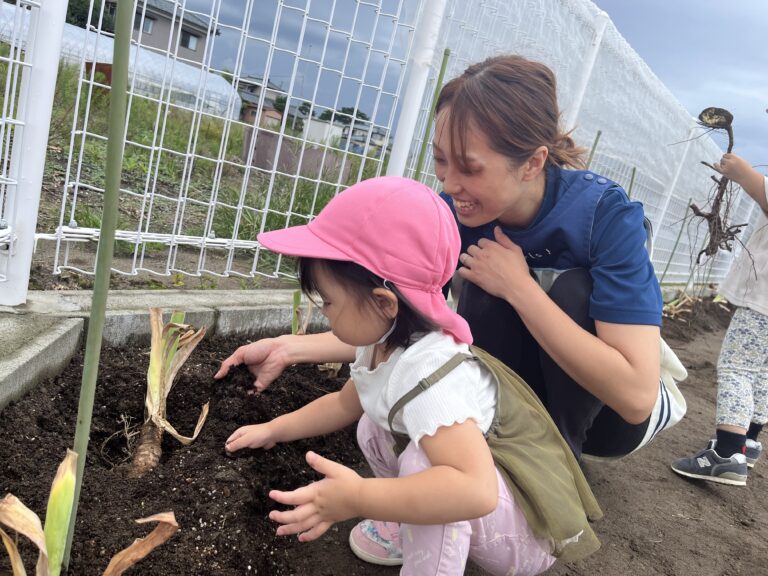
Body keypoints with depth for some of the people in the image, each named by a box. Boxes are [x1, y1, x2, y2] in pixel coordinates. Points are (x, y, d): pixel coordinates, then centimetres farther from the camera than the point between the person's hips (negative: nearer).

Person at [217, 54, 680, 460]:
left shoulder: (607, 213, -31)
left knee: (572, 289, -30)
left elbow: (635, 395, -36)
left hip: (611, 412, -2)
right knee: (482, 296, -26)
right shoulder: (454, 214, -19)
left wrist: (518, 286, -36)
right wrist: (291, 348, -18)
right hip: (535, 384, 3)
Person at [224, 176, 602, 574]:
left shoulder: (426, 374, -36)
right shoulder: (383, 345, -5)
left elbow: (475, 491, -48)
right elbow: (344, 404, 15)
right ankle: (408, 530, 17)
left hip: (528, 531, -9)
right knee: (373, 429, 7)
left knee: (422, 463, -33)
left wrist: (356, 498, -47)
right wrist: (274, 430, 16)